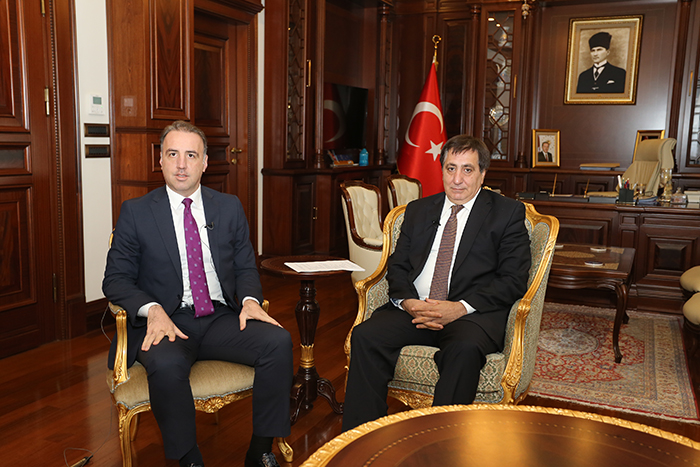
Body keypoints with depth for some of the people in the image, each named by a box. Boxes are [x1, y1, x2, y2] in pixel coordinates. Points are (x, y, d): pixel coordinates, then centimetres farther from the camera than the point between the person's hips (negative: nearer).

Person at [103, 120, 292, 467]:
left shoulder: (229, 207, 11)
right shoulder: (135, 212, 4)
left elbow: (245, 267, 13)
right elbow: (116, 279, 2)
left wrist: (250, 299, -9)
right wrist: (152, 309, -17)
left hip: (222, 319, 3)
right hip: (166, 322, -2)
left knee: (279, 341, -24)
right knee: (166, 364, -35)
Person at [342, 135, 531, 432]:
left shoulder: (508, 213, 7)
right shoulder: (417, 210, 20)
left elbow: (513, 280, -2)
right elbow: (397, 266, 15)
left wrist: (460, 307, -16)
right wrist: (407, 302, -8)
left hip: (472, 315, -3)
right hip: (414, 309, 4)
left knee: (465, 349, -37)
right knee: (365, 336, -23)